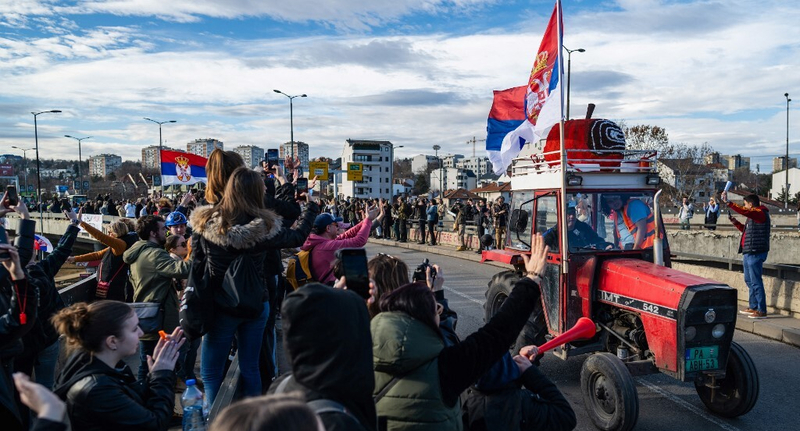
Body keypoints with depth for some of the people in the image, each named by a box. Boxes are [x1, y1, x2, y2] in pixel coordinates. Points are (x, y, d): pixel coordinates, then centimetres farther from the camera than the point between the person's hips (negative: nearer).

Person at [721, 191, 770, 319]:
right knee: (749, 280, 17)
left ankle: (762, 310, -7)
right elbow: (745, 229, 31)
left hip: (755, 253, -11)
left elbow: (744, 211, -29)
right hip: (748, 253, 11)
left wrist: (728, 202, -32)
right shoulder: (753, 215, 20)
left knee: (755, 282, -10)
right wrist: (734, 221, 19)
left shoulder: (760, 213, -11)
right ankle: (753, 307, 27)